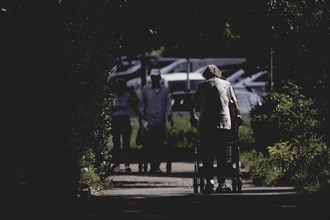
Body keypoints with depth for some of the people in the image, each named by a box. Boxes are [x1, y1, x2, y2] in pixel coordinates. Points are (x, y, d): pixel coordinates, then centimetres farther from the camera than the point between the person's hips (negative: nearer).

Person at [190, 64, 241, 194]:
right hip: (224, 124, 1)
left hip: (205, 124, -1)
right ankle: (221, 184, 4)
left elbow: (192, 104, 13)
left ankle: (209, 181, -14)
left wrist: (193, 118, 29)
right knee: (222, 156, 7)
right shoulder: (226, 84, 14)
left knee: (207, 155, 3)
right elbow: (234, 105, 15)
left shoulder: (202, 86, 11)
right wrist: (236, 118, 30)